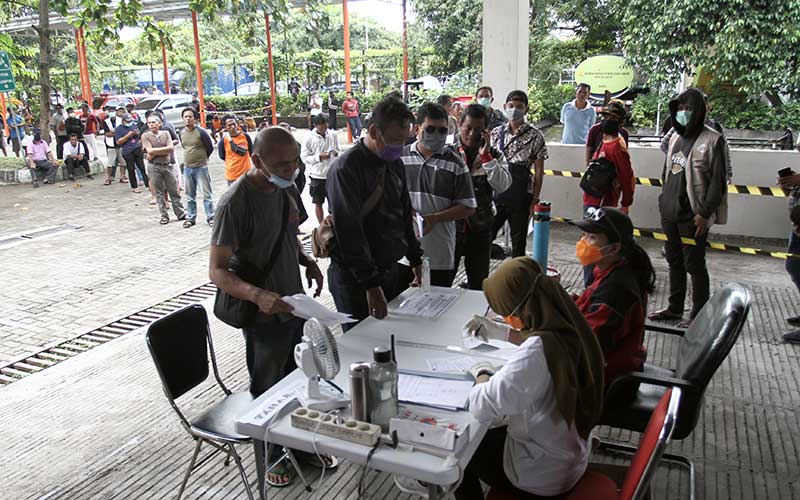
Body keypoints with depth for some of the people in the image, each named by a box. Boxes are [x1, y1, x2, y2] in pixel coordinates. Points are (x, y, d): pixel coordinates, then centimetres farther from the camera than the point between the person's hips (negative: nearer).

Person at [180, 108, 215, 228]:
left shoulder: (201, 131, -10)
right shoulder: (182, 133, 6)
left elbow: (210, 148, -2)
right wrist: (191, 157, 13)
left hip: (201, 167, -5)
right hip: (187, 167, 5)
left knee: (206, 194, -1)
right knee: (190, 195, 12)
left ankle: (210, 217, 6)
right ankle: (191, 218, 21)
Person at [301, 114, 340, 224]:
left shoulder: (333, 135, -1)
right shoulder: (310, 138, -9)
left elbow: (337, 150, 12)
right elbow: (304, 157, -8)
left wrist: (336, 153, -11)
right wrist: (319, 157, -20)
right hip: (317, 175, -2)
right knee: (318, 203, 10)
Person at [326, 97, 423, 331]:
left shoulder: (395, 163, 7)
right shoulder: (346, 168, -19)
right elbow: (349, 232, -24)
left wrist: (415, 259, 16)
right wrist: (370, 284, -27)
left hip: (389, 269, 7)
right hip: (354, 278, -7)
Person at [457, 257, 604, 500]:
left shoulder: (536, 354, -37)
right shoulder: (569, 328, -11)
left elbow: (482, 407, -34)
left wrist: (482, 373, -14)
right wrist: (501, 332, 10)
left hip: (541, 477, -7)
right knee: (485, 436, 28)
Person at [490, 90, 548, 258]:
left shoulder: (535, 136, -3)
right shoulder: (496, 133, 6)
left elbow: (539, 170, -2)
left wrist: (535, 199, -5)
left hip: (520, 195, -2)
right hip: (495, 193, 3)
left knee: (518, 240, 8)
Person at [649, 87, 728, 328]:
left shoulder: (712, 140, -9)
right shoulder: (676, 138, 12)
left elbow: (718, 181, -11)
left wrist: (705, 213, -15)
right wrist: (663, 201, 13)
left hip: (692, 216, -7)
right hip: (669, 213, 7)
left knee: (694, 265, 1)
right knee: (675, 262, 16)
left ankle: (699, 315, 14)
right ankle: (675, 308, 29)